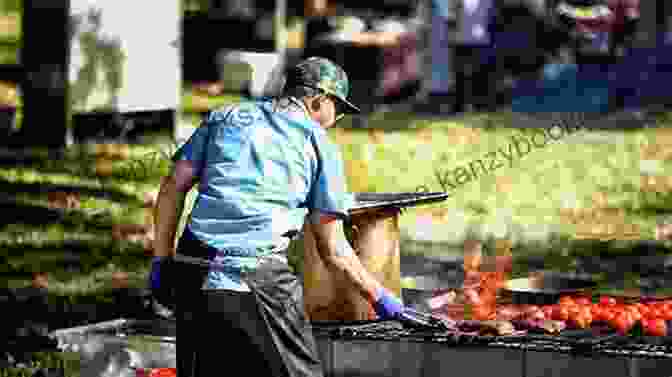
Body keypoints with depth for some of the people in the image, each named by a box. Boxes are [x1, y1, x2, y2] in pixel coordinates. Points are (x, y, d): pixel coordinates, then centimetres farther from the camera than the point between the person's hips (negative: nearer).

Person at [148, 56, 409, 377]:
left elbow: (172, 188, 9)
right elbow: (332, 249, 7)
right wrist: (378, 296, 18)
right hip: (260, 279, -4)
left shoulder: (225, 117, 19)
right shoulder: (319, 144, 9)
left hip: (194, 275, 4)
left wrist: (161, 260, 14)